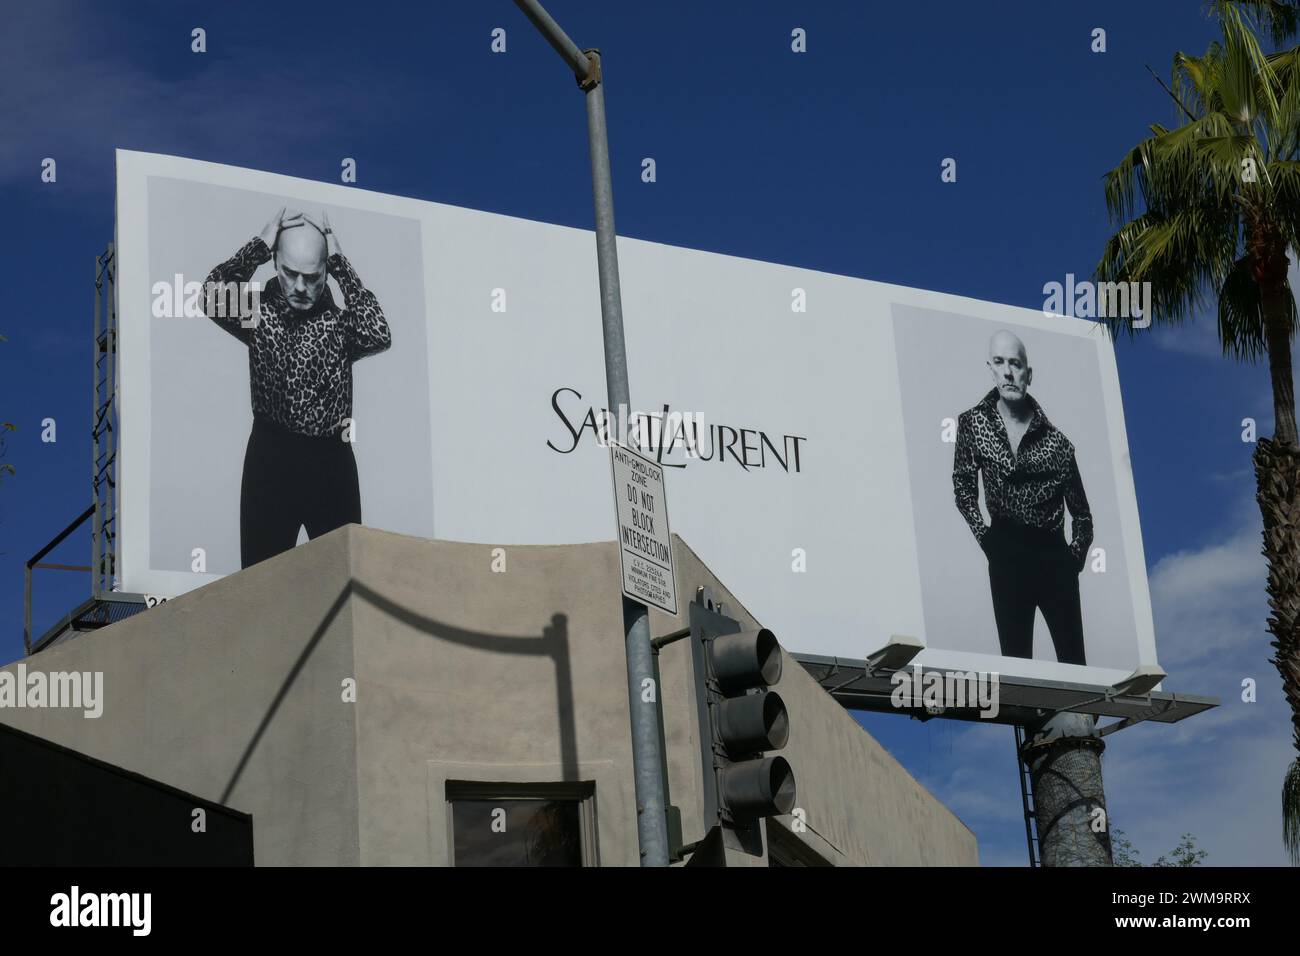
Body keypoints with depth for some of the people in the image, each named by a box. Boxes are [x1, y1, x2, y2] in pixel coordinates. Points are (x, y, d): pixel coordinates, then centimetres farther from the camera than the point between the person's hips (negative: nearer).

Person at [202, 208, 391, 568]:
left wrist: (339, 262, -13)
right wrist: (260, 245, -12)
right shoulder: (260, 312, 3)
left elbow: (379, 335, -20)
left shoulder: (340, 318, 2)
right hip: (270, 456, 0)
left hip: (330, 458, 0)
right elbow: (213, 299, -17)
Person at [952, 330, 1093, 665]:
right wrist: (983, 535, 2)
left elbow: (1081, 511, 6)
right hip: (1007, 556, 0)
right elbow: (963, 486, 10)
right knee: (1015, 656, 3)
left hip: (1054, 555, 0)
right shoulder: (973, 423, 1)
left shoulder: (1055, 440, -2)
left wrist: (1076, 556, 0)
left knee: (1073, 658, -1)